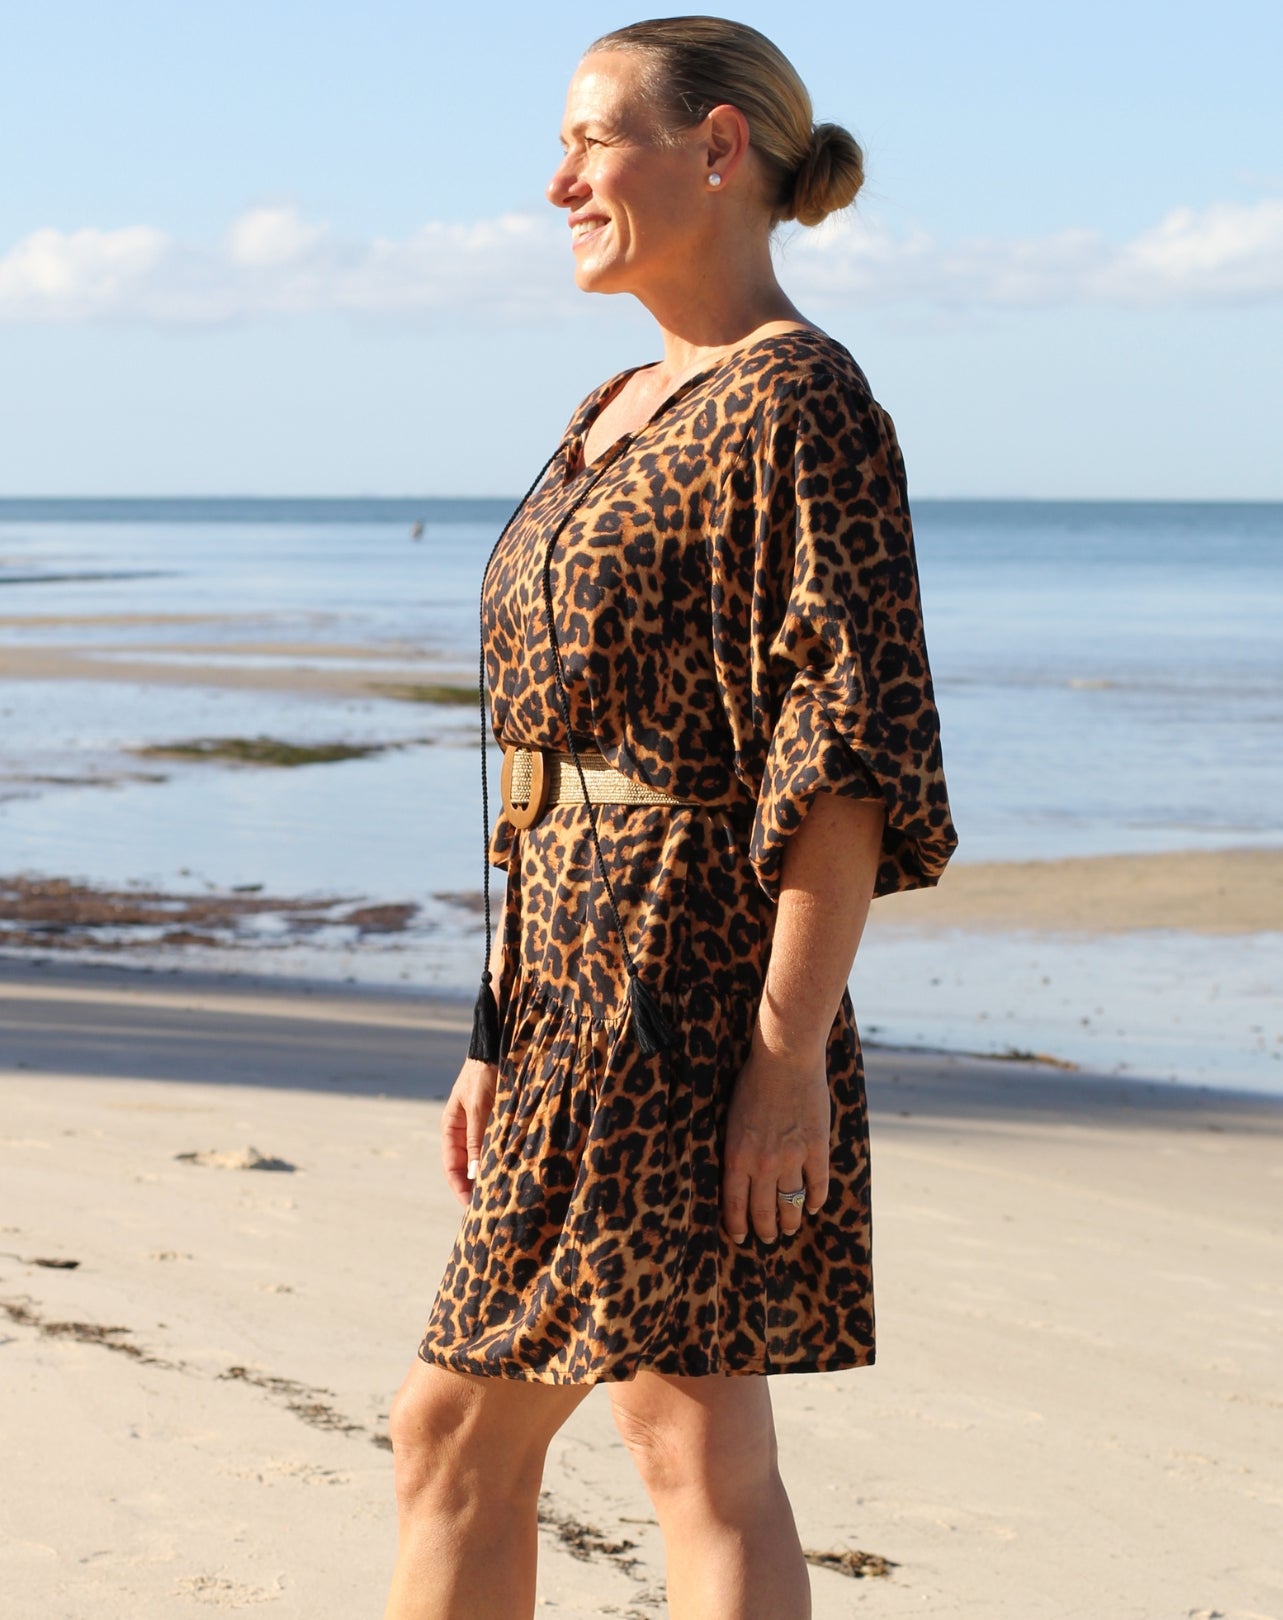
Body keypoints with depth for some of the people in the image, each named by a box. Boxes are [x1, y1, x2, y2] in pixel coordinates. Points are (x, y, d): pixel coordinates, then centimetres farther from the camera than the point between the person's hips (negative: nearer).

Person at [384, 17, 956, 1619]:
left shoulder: (800, 402, -11)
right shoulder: (620, 416, 17)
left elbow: (857, 754, -17)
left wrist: (793, 1049, -21)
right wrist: (504, 1034, 18)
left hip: (680, 989, -10)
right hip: (582, 996, 10)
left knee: (697, 1451, -4)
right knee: (453, 1431, 13)